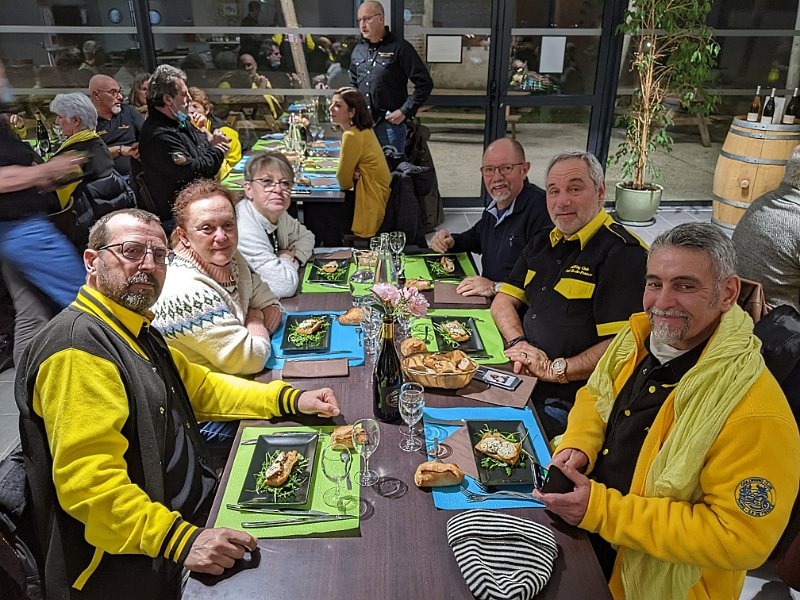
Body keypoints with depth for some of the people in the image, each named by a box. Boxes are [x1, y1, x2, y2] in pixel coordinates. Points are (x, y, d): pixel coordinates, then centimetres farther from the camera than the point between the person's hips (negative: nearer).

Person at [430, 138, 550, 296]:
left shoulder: (541, 207, -18)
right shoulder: (494, 207, 13)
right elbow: (476, 237, 34)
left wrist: (497, 287, -25)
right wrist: (450, 242, 14)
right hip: (488, 302, 8)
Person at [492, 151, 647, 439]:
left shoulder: (623, 253, -12)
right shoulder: (542, 243, 16)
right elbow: (503, 301, 15)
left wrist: (555, 369, -17)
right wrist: (519, 344, -5)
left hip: (567, 400, -8)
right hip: (523, 377, 8)